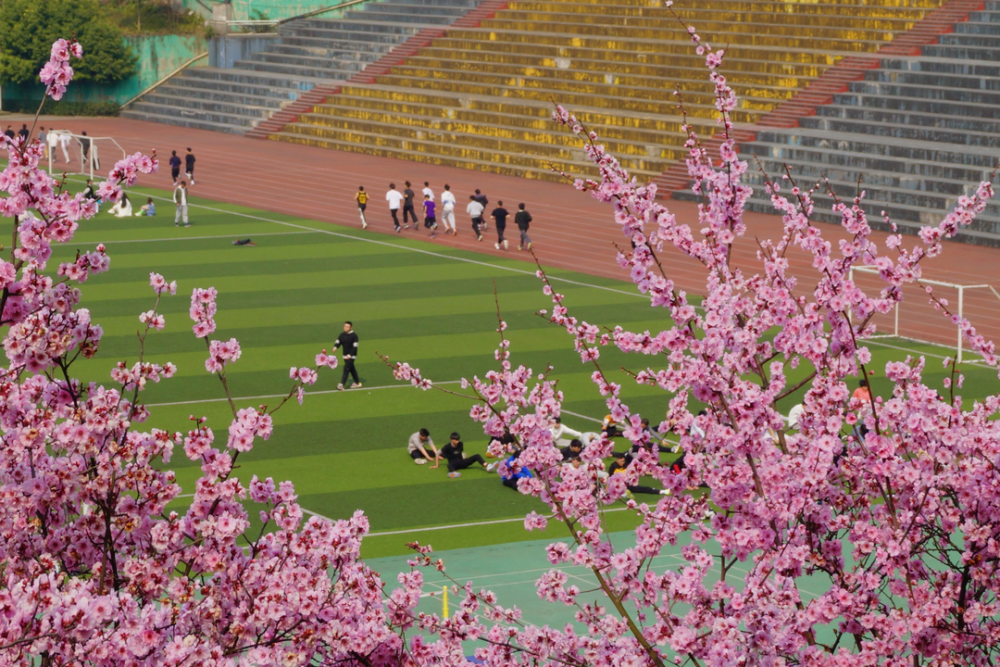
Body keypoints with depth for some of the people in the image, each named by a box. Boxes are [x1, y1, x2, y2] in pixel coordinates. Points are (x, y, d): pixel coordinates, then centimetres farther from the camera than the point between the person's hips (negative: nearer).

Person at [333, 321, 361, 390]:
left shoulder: (354, 336, -12)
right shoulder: (342, 335, 7)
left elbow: (355, 347, -15)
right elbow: (338, 342, 4)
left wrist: (350, 355, -23)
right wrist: (335, 347, -20)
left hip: (351, 356, -7)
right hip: (345, 356, 7)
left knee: (346, 369, -14)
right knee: (352, 369, 15)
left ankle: (342, 384, -20)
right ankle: (357, 383, 27)